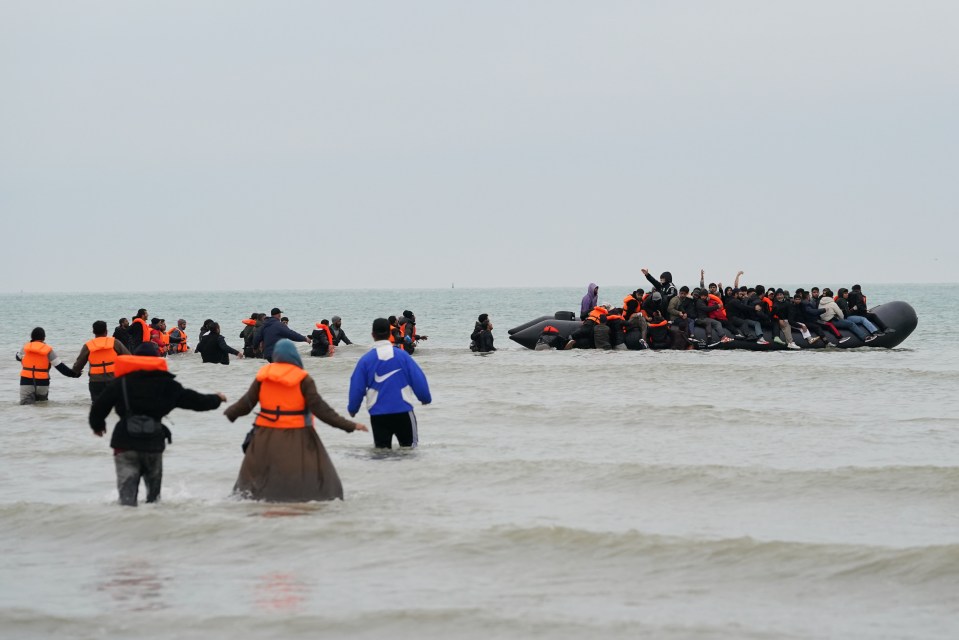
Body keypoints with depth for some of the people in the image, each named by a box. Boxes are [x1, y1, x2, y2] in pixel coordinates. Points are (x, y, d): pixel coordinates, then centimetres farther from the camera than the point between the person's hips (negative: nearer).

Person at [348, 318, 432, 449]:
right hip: (403, 411, 0)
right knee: (409, 448, 12)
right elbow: (418, 379, -2)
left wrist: (352, 408, 14)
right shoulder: (402, 355, -4)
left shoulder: (365, 359, -4)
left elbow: (357, 387, -1)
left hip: (377, 414, 0)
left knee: (382, 449, 9)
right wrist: (426, 398, 15)